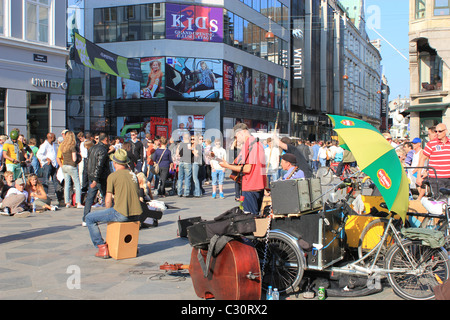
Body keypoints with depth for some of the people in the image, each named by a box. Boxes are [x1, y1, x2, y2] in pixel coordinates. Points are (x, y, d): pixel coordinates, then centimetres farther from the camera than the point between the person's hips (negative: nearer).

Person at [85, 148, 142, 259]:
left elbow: (108, 201, -7)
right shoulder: (133, 174, 13)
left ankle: (102, 248, 4)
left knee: (89, 218, 8)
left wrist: (109, 212, 12)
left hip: (121, 214, -7)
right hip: (136, 215, 7)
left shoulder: (113, 176, -5)